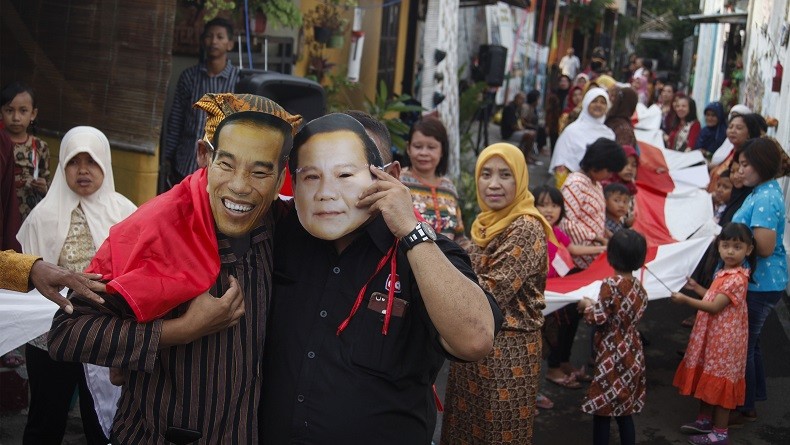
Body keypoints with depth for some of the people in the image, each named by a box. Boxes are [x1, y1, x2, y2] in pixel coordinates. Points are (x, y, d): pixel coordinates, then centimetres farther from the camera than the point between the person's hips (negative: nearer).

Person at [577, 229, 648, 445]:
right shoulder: (639, 287, 3)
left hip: (612, 357, -7)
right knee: (625, 412, 16)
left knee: (602, 411, 3)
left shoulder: (610, 285, -18)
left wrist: (587, 306, 2)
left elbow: (599, 318, -18)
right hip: (632, 355, 7)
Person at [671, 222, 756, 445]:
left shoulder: (737, 278, -23)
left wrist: (686, 300, -27)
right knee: (706, 380, 20)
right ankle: (704, 420, 36)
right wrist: (697, 288, 19)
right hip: (711, 336, 9)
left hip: (724, 340, -9)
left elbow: (715, 307, -27)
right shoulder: (724, 272, 7)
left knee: (719, 382, 1)